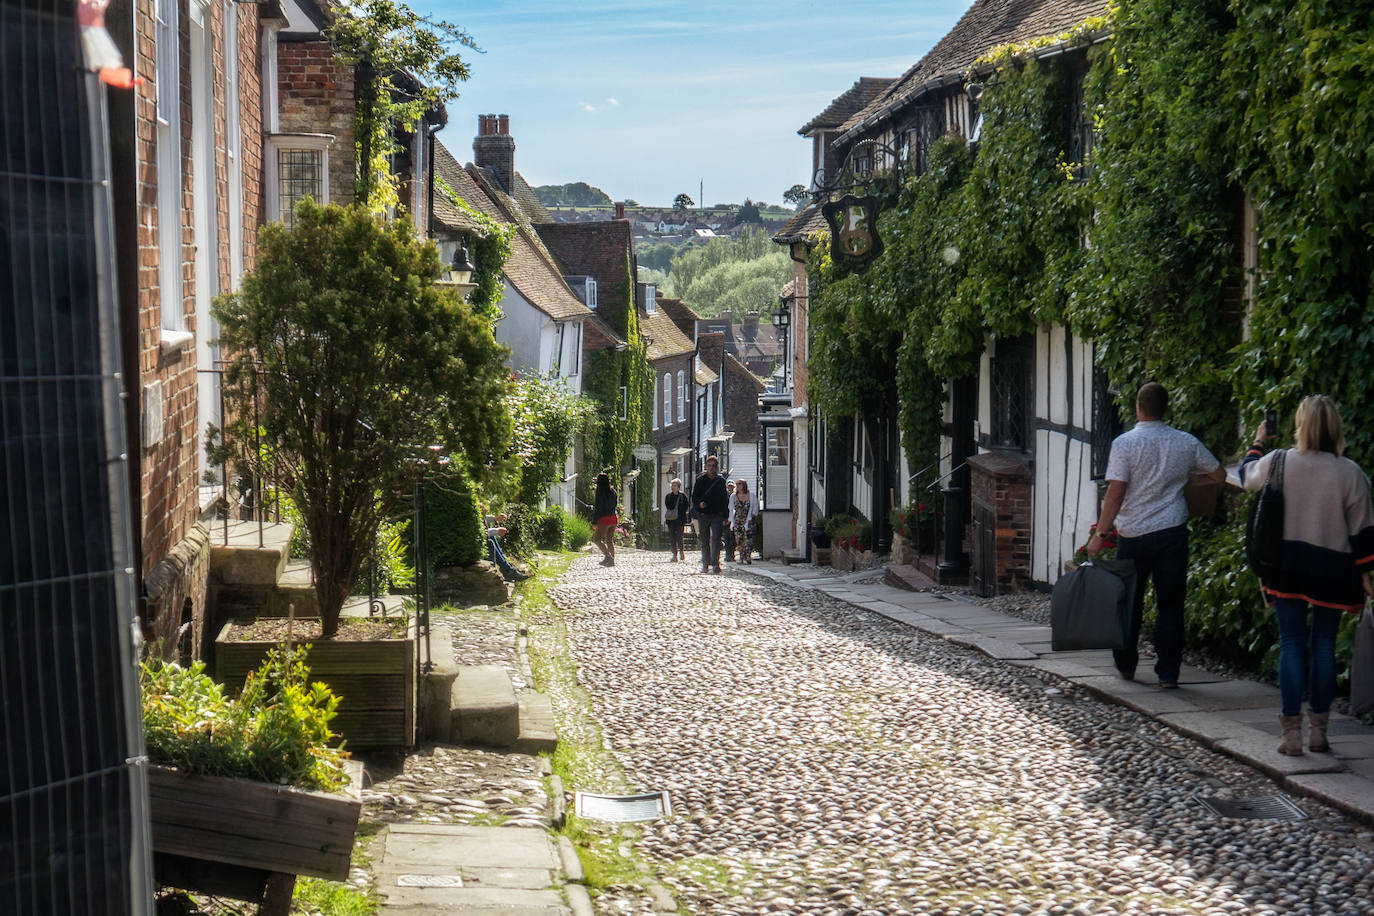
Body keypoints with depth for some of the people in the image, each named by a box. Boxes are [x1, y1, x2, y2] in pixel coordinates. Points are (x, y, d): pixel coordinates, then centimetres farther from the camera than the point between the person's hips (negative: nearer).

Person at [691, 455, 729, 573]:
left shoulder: (721, 480, 8)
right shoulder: (700, 480, 5)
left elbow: (724, 499, 12)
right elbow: (694, 497, 5)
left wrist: (724, 517, 9)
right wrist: (699, 503, -18)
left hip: (717, 515, -1)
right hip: (703, 514, 1)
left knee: (716, 538, -14)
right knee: (704, 541, 7)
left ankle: (715, 564, -19)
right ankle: (705, 564, 16)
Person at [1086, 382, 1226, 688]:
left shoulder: (1124, 443, -10)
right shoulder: (1186, 443, 1)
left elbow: (1115, 494, -14)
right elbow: (1219, 475, 12)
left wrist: (1100, 533, -9)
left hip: (1133, 534, -2)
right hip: (1172, 533, 2)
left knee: (1129, 602, 14)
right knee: (1170, 604, 6)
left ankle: (1125, 665, 25)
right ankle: (1168, 672, 6)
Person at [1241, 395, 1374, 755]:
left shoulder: (1278, 462, -7)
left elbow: (1246, 474, 16)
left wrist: (1258, 442, 33)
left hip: (1287, 566, 0)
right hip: (1332, 570, 0)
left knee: (1291, 643, 4)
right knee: (1325, 643, 9)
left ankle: (1291, 731, 1)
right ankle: (1318, 729, 13)